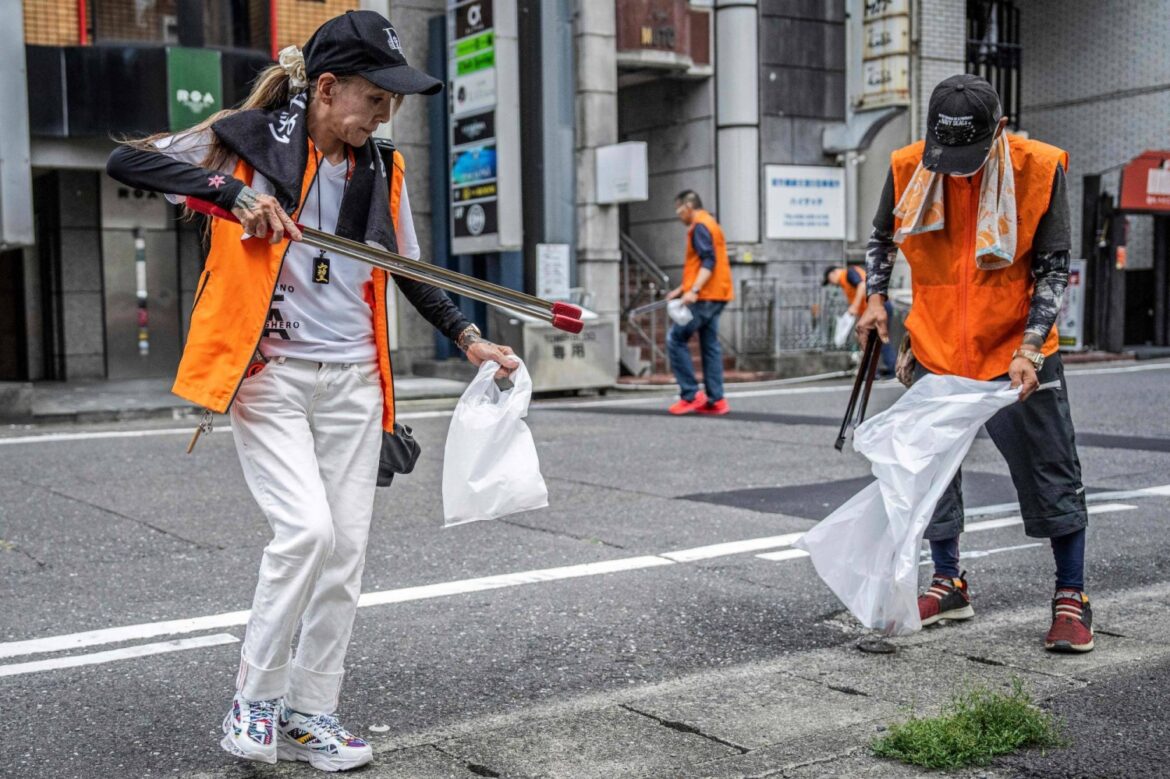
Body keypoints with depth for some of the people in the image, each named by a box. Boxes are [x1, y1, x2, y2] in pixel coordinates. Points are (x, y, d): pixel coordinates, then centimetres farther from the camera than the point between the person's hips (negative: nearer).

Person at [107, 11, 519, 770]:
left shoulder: (382, 171, 8)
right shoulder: (250, 139, -6)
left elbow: (410, 273, 17)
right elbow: (126, 161, -10)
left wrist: (470, 339, 6)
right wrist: (232, 191, -23)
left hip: (351, 379, 5)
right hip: (268, 374, -5)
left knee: (346, 549, 3)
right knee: (306, 529, -18)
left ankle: (311, 713, 18)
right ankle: (255, 699, 3)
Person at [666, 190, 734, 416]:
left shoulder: (700, 226, -9)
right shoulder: (709, 224, 22)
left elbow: (708, 262, -20)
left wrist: (694, 290, -28)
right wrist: (682, 289, 25)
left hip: (705, 297, -10)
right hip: (714, 295, 10)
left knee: (675, 338, -5)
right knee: (710, 345, 7)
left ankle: (691, 395, -7)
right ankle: (716, 400, 4)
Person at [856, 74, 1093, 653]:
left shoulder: (1039, 169, -14)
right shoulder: (908, 167, -8)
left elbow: (1053, 268, -9)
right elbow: (882, 239, 12)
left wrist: (1029, 350, -19)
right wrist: (875, 297, -1)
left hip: (1016, 352, -3)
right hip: (937, 350, 3)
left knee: (1050, 474, 1)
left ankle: (1071, 597, 15)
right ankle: (948, 584, 27)